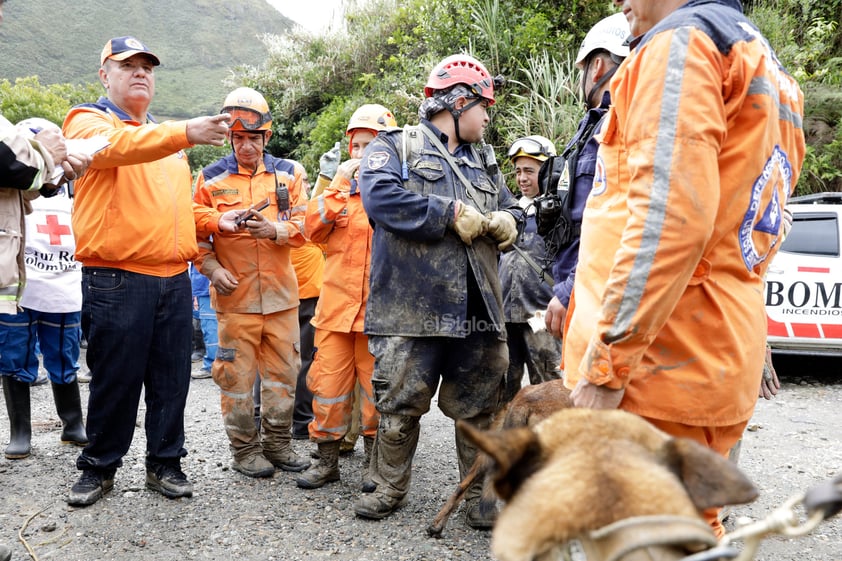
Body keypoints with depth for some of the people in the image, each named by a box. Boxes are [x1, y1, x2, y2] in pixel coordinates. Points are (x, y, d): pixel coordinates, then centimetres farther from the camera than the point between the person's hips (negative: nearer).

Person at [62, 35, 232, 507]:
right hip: (116, 279, -6)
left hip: (174, 279, 6)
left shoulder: (167, 135, 23)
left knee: (172, 379, 8)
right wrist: (186, 133, -39)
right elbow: (120, 146, -24)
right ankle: (99, 467, 20)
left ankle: (165, 464, 21)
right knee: (115, 379, 2)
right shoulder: (88, 121, 1)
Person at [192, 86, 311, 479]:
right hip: (234, 294, -2)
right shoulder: (211, 178, 3)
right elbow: (197, 232, 4)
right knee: (237, 373, 2)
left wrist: (275, 229, -19)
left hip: (281, 292, 2)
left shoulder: (288, 174, 7)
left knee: (283, 371, 9)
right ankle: (244, 449, 16)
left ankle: (277, 443, 24)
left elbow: (302, 227, 1)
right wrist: (211, 267, -11)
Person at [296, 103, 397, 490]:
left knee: (376, 384, 6)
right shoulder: (339, 187, 14)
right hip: (336, 302, 3)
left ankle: (374, 460, 21)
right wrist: (340, 183, -6)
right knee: (328, 382, 3)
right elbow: (313, 229, -3)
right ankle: (327, 459, 17)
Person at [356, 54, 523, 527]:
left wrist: (505, 223, -4)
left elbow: (513, 212, 22)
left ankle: (482, 496, 22)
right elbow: (381, 196, -15)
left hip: (477, 310, 5)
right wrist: (453, 213, -13)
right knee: (400, 405, 5)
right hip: (411, 309, -5)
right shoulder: (394, 147, 5)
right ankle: (390, 488, 25)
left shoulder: (483, 163, 23)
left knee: (480, 408, 9)